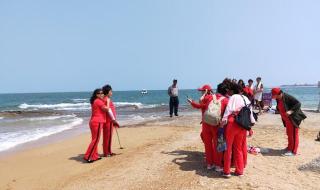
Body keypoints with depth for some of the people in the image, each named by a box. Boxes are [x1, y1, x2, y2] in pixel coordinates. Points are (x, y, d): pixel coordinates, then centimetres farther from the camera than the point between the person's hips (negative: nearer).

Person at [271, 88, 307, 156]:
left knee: (293, 134, -2)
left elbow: (298, 104, -24)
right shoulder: (278, 99, 3)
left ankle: (293, 151, 5)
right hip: (287, 119, 8)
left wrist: (291, 111, -32)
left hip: (293, 119, -8)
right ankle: (289, 147, 33)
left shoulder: (288, 97, -22)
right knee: (289, 134, 18)